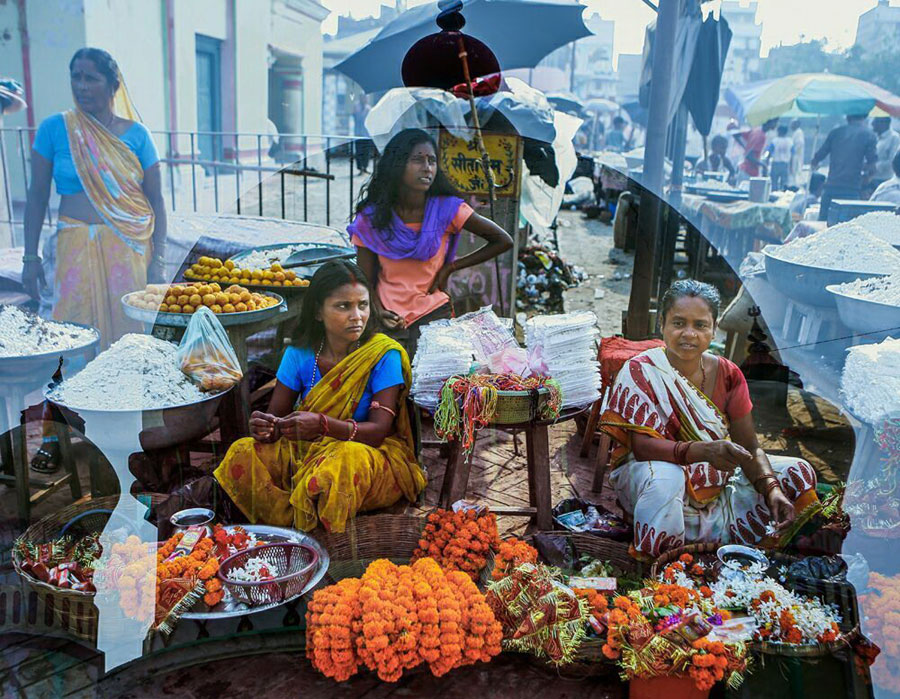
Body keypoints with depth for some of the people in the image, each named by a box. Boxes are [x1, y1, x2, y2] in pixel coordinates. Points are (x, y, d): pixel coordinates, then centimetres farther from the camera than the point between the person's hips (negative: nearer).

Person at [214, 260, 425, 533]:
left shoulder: (383, 354, -12)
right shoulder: (300, 355, -2)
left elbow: (379, 430, -19)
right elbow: (275, 416, 0)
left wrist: (323, 425, -37)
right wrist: (263, 427, -27)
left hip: (373, 453, -3)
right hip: (305, 451, 3)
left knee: (346, 459, -37)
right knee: (242, 454, -18)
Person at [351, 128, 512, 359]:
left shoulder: (447, 209, -7)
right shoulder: (370, 218, -3)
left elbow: (503, 241, 0)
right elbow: (366, 280, 2)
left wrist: (450, 267, -2)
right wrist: (379, 313, -19)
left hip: (434, 314, -1)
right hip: (390, 320, 1)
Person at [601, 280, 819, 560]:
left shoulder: (727, 375, -4)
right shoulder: (640, 372, -19)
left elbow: (749, 446, -4)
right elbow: (642, 445, -28)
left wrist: (772, 489, -23)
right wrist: (703, 451, -44)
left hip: (718, 479, 6)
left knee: (798, 472, -3)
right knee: (665, 478, -40)